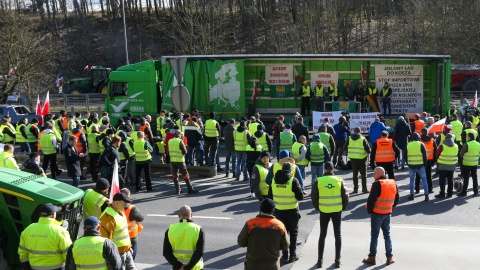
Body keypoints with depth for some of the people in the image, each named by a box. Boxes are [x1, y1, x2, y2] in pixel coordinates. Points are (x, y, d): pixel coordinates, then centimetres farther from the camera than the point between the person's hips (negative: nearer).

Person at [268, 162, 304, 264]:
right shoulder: (293, 180, -15)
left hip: (279, 210, 3)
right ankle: (292, 255, 14)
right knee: (293, 232, 13)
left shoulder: (274, 180, -2)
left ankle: (285, 255, 14)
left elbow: (270, 196, 5)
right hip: (292, 210, -3)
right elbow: (300, 197, -13)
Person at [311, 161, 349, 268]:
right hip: (337, 211, 1)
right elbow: (345, 196, -3)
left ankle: (320, 260, 14)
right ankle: (337, 260, 14)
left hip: (324, 211, 0)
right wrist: (343, 207, 12)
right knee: (338, 235, 12)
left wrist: (318, 208, 12)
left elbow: (314, 197, -3)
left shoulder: (318, 181, -7)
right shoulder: (339, 180, -5)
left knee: (322, 235, 11)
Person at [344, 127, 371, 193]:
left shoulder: (349, 139, -1)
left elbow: (344, 148, 3)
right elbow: (368, 149, -13)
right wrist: (369, 151, 10)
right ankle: (364, 188, 8)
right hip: (361, 159, -3)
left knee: (355, 174, 12)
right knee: (363, 174, 8)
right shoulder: (363, 139, -11)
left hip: (353, 159, 3)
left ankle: (355, 189, 12)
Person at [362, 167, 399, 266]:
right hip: (388, 213, 6)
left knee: (374, 235, 3)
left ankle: (372, 258, 8)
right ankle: (390, 257, 17)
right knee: (387, 234, 15)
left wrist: (369, 210, -5)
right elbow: (396, 199, 11)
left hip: (377, 213, -6)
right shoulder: (393, 183, 5)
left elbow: (371, 199, -20)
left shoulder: (377, 184, -17)